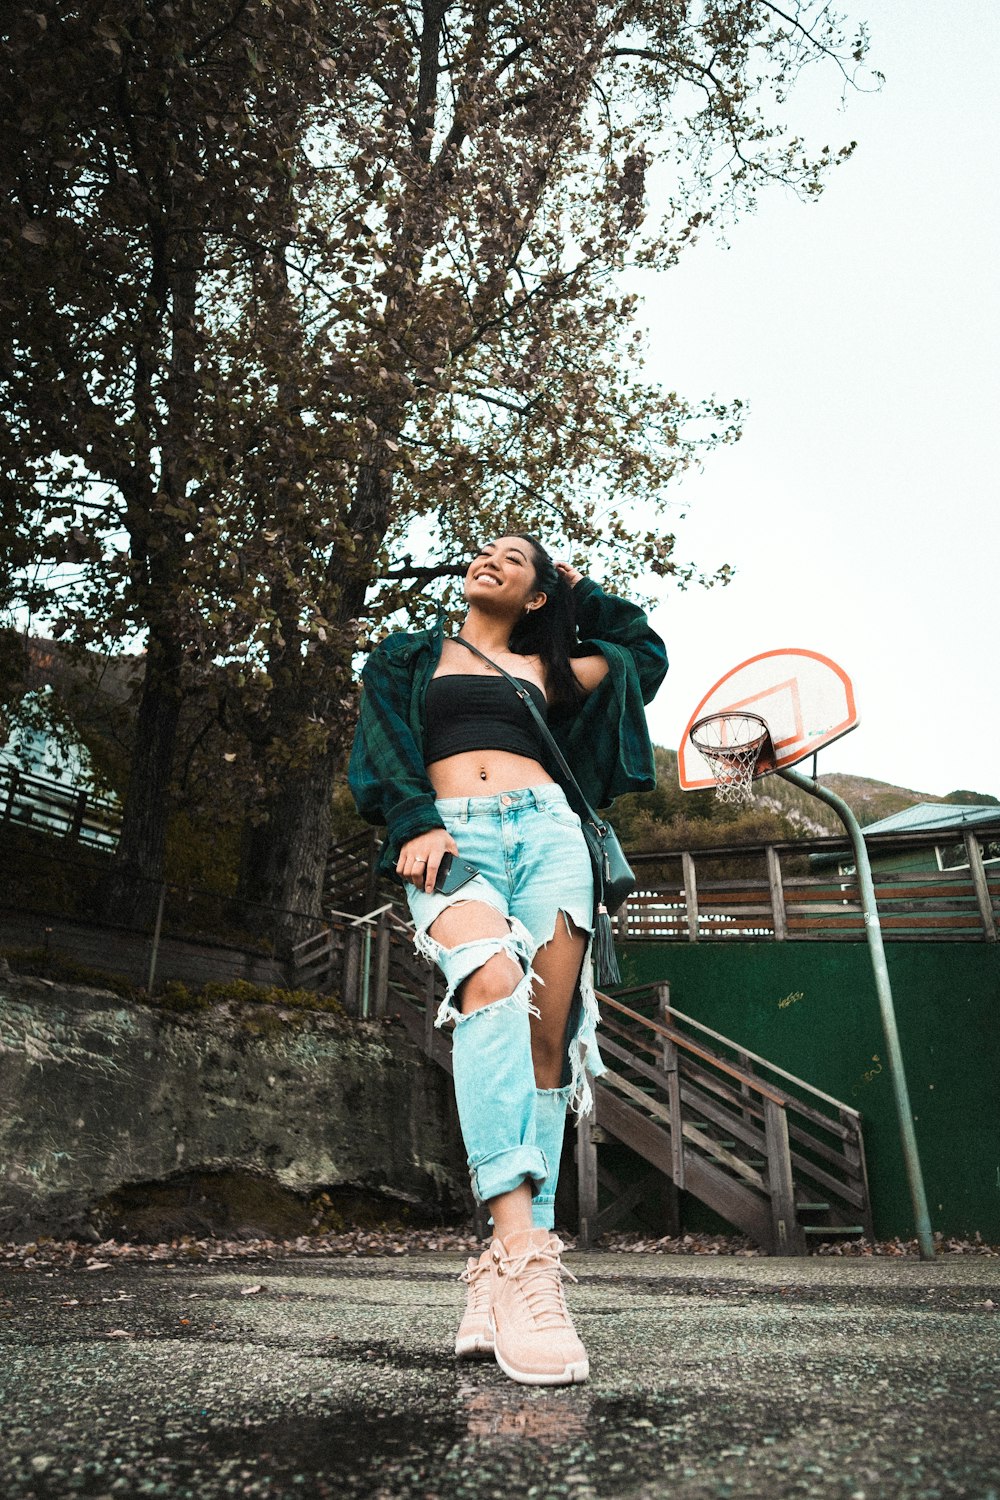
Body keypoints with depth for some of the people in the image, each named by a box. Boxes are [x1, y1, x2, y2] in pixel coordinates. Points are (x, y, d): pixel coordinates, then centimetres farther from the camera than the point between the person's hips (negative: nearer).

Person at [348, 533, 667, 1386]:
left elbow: (646, 652, 39)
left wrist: (580, 591, 39)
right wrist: (414, 823, -8)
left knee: (545, 1045, -12)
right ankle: (521, 1248, -38)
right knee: (493, 984, -32)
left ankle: (506, 1275, -11)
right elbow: (384, 746, 9)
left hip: (547, 831, 3)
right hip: (453, 836, -2)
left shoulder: (546, 670, 26)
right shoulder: (410, 658, 24)